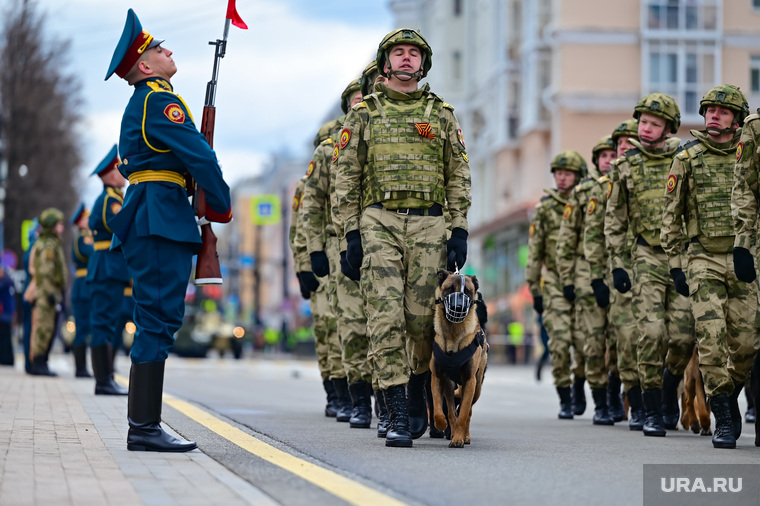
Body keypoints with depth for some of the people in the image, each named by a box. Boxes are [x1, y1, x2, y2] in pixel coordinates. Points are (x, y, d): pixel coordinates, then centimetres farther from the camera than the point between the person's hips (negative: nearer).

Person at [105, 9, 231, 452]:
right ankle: (145, 428, -12)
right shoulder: (160, 101, -10)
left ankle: (144, 426, 11)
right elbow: (198, 155, -15)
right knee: (159, 319, -11)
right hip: (162, 219, -10)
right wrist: (221, 205, -2)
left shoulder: (142, 104, 22)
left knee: (158, 321, 10)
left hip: (149, 215, 10)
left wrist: (201, 201, 17)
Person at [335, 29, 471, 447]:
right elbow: (346, 177, 7)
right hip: (378, 224, -1)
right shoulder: (363, 114, 10)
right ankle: (397, 416, -13)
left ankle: (418, 401, 23)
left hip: (429, 227, 1)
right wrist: (351, 233, -2)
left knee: (424, 320, 2)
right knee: (386, 318, -11)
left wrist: (459, 231, 1)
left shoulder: (442, 115, 13)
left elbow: (459, 177, 11)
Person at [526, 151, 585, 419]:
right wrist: (534, 289, 5)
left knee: (584, 342, -7)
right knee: (559, 342, -10)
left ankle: (579, 388, 21)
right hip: (555, 284, 0)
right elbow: (534, 252, 9)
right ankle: (565, 400, 0)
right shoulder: (545, 208, 7)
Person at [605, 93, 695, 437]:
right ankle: (652, 412, -4)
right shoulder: (626, 166, 7)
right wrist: (617, 263, 6)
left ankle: (670, 392, 25)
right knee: (652, 333, -12)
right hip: (647, 257, 0)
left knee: (683, 336, -5)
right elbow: (614, 218, 13)